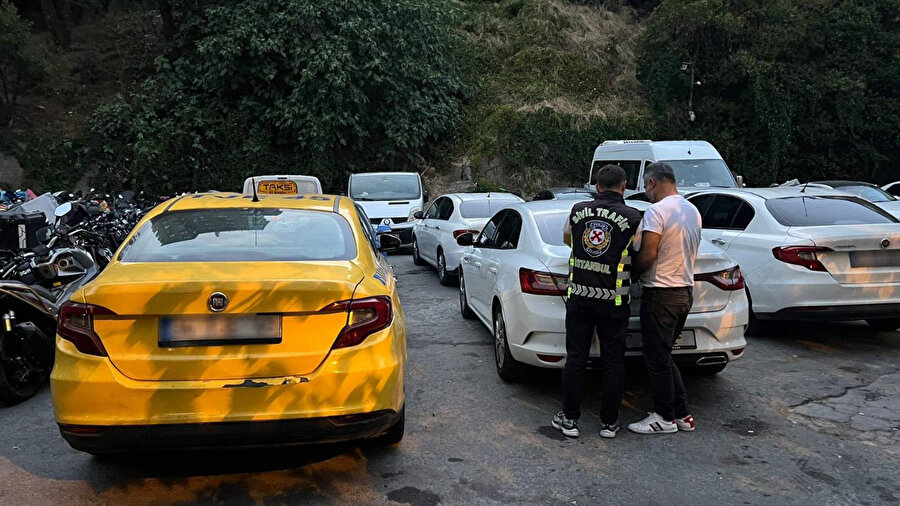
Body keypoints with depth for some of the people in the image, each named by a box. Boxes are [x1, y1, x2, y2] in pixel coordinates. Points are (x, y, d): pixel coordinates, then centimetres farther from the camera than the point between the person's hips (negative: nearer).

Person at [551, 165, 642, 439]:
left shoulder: (578, 210, 3)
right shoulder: (632, 217, -7)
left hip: (579, 296, 2)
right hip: (613, 301, -2)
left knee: (575, 358, 9)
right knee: (613, 362, 9)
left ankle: (569, 419, 16)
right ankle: (609, 422, 17)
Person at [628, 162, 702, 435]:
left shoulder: (657, 211, -16)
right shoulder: (693, 211, 12)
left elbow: (647, 256, -21)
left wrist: (631, 273, -3)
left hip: (661, 294, -9)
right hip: (686, 291, 9)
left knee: (657, 359, 2)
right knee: (664, 356, 18)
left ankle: (665, 417, 11)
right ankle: (682, 414, 22)